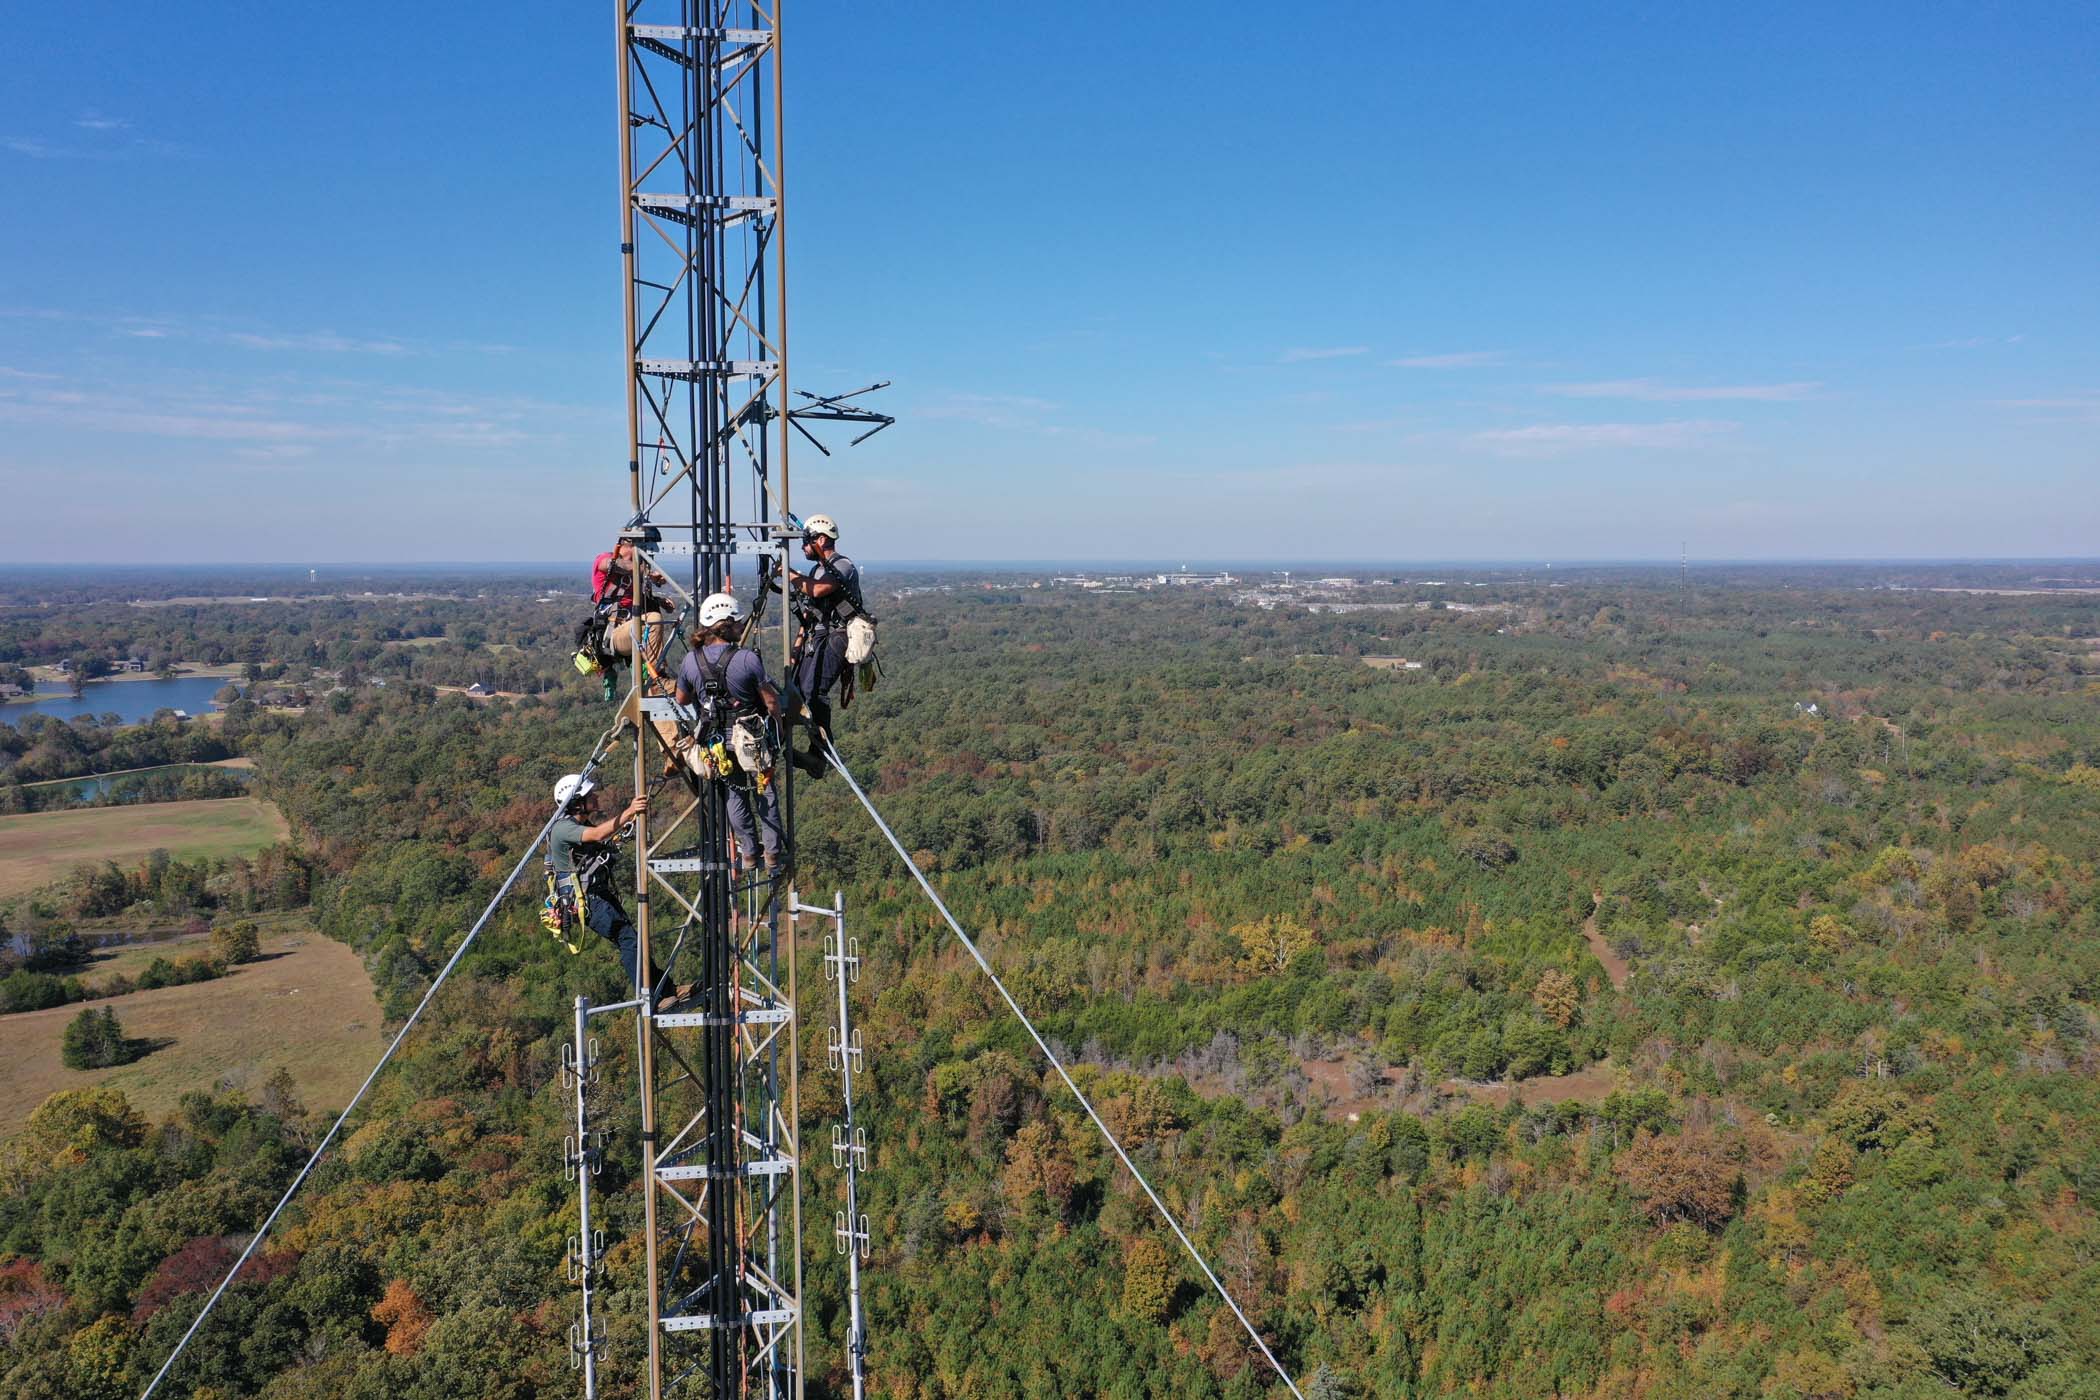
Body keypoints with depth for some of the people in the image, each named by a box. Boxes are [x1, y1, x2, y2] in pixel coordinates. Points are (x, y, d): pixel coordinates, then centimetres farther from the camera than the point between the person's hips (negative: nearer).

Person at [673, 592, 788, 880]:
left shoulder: (692, 660, -6)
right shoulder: (747, 658, -19)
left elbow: (681, 699, 8)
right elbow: (770, 700, -11)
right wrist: (778, 721, 9)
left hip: (717, 741, 3)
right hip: (751, 738, -3)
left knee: (735, 796, 19)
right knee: (765, 795, 11)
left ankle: (748, 853, 26)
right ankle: (773, 856, 15)